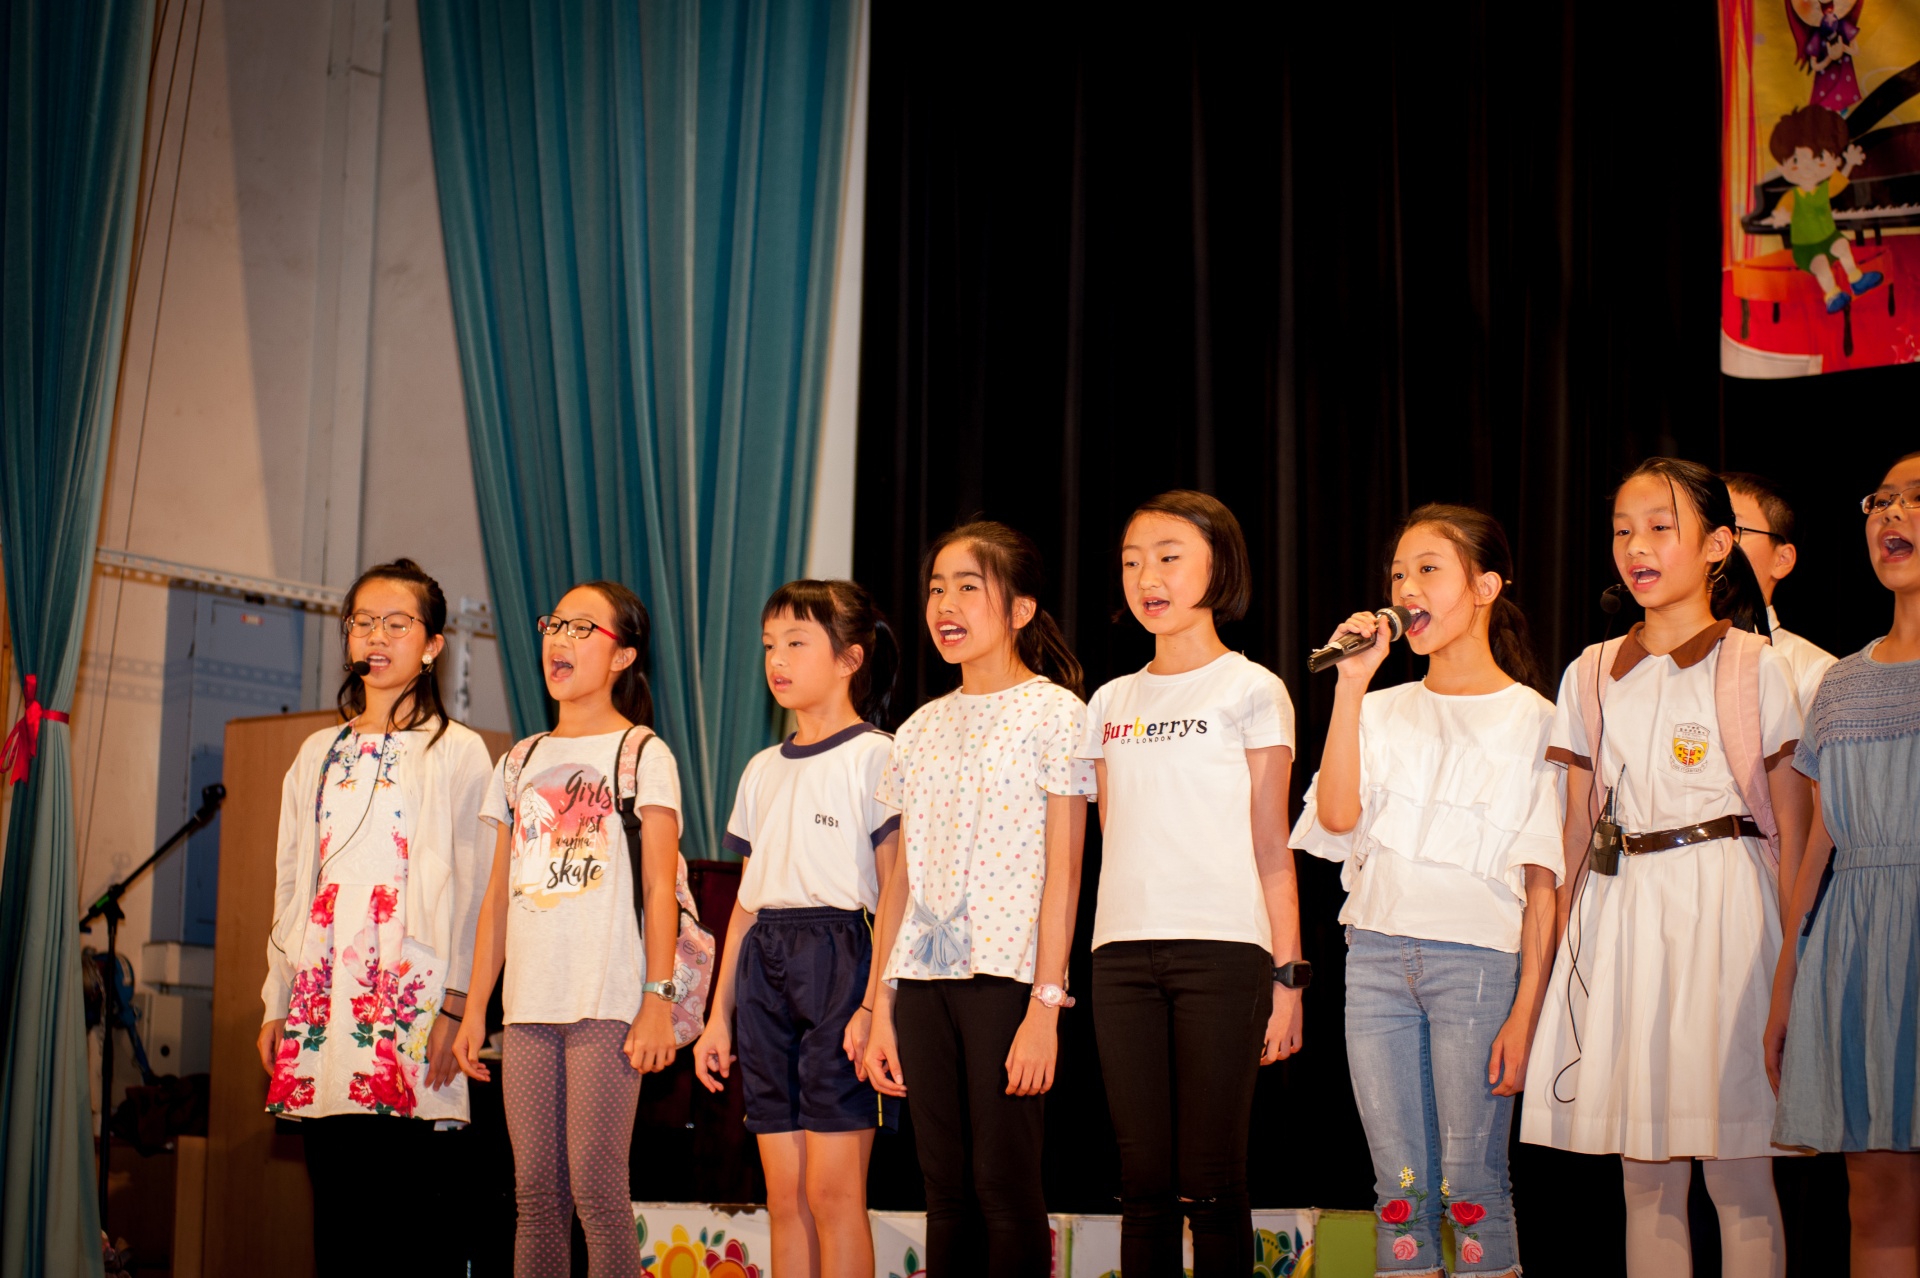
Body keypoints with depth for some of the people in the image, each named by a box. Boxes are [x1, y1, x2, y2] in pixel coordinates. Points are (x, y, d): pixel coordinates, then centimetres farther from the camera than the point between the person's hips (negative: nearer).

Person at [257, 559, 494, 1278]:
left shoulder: (457, 752, 3)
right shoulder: (320, 753, 18)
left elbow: (472, 887, -2)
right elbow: (291, 884, 19)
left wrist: (457, 1004, -11)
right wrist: (277, 1002, 14)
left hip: (411, 996, -5)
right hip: (323, 991, 5)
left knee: (419, 1202, -7)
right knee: (333, 1202, 4)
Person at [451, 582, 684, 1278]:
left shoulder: (642, 753, 3)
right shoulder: (519, 762, 18)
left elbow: (660, 887, -3)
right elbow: (499, 895, 17)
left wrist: (659, 999, -11)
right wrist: (474, 1008, 11)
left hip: (606, 1003, -5)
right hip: (527, 1008, 5)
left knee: (595, 1190, -9)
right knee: (535, 1194, 5)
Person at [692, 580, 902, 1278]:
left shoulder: (873, 756, -2)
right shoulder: (763, 770, 17)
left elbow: (894, 897, -8)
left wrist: (874, 1005, -17)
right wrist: (719, 1016, 15)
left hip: (839, 960, -6)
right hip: (765, 967, 6)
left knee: (832, 1191, -7)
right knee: (785, 1195, 6)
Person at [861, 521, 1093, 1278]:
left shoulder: (1054, 713, -1)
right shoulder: (921, 729, 15)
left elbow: (1062, 873, -7)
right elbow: (902, 879, 15)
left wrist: (1045, 1004, -14)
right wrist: (880, 1008, 10)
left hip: (1007, 970, -5)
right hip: (924, 975, 5)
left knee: (1004, 1184, -5)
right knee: (945, 1192, 7)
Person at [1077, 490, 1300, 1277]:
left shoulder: (1250, 690, 4)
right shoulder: (1111, 704, 17)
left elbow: (1271, 847, 2)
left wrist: (1287, 975, -3)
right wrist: (1106, 959, 9)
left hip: (1223, 948, -4)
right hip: (1123, 952, 4)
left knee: (1210, 1181, -5)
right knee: (1143, 1182, 3)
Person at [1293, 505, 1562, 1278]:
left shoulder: (1532, 721, 3)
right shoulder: (1381, 713, 15)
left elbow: (1544, 884, -1)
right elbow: (1336, 814, -4)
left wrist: (1525, 1012, -9)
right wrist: (1352, 683, -5)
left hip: (1477, 955, -4)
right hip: (1377, 953, 4)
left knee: (1472, 1185, -4)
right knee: (1399, 1185, 5)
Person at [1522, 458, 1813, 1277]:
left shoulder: (1756, 666, 0)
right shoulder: (1591, 675, 11)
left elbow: (1793, 831, -1)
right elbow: (1578, 827, 12)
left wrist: (1795, 953, -8)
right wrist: (1561, 941, 5)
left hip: (1724, 903, -4)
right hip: (1618, 909, 4)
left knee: (1739, 1176, -3)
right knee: (1646, 1178, 7)